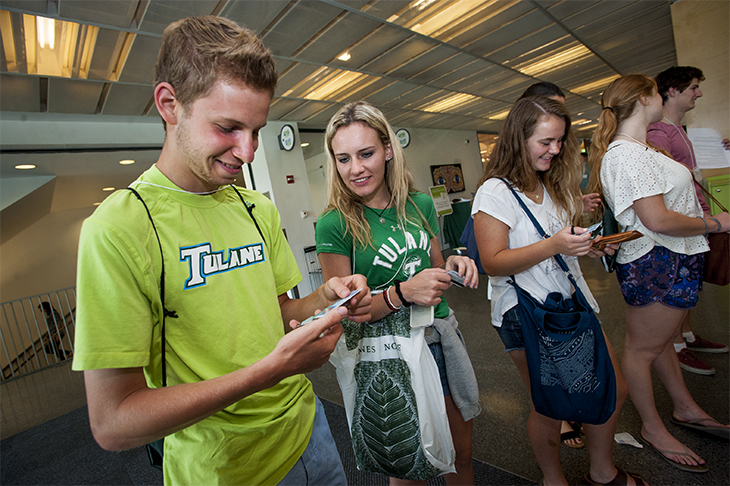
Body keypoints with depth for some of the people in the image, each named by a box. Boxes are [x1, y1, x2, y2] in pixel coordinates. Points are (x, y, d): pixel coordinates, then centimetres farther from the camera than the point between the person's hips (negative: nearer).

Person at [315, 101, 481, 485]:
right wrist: (403, 293, -27)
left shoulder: (420, 204, 0)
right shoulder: (335, 225, -15)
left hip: (441, 335, 5)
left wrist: (453, 267, -9)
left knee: (461, 453, 22)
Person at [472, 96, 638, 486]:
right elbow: (493, 263, -20)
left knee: (613, 390, 16)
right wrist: (554, 245, -28)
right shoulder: (496, 191, -15)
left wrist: (592, 245, 3)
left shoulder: (554, 184, 12)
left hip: (572, 301, 8)